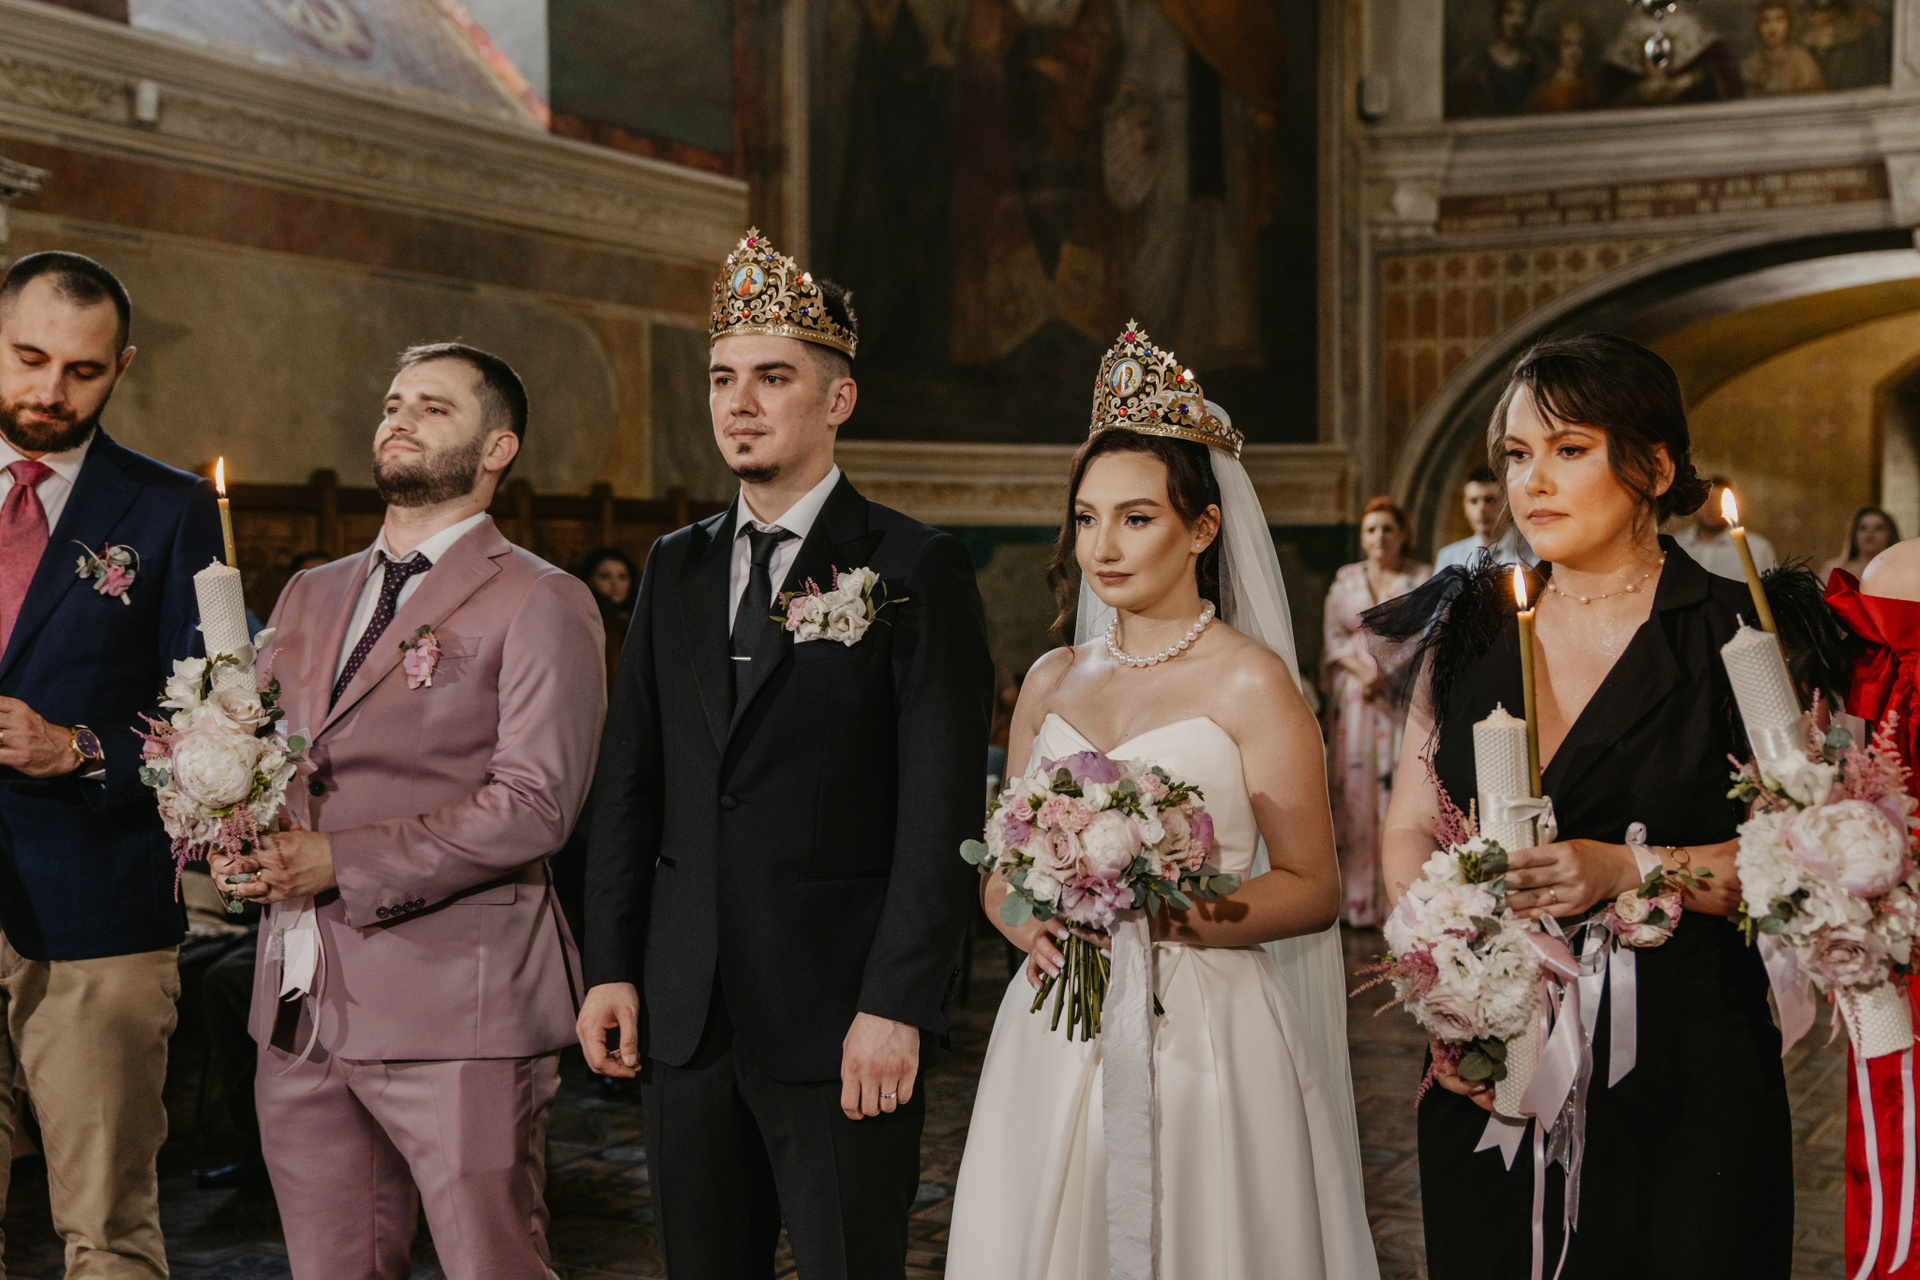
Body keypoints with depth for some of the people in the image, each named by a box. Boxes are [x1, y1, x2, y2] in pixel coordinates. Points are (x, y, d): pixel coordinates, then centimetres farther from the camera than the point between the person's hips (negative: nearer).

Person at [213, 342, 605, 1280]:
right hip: (300, 1009, 6)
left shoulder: (540, 603, -3)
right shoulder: (310, 597, 19)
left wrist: (340, 863, -17)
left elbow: (535, 804, -13)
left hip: (457, 1007, -6)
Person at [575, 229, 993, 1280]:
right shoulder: (676, 567, 12)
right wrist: (610, 967, 6)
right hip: (684, 1012, 5)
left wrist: (896, 1007, -15)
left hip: (839, 1020, -5)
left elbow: (941, 808, -10)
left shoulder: (916, 570, -6)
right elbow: (629, 782, 12)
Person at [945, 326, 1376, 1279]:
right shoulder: (1050, 682, 10)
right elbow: (1002, 869, 15)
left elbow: (1312, 889, -6)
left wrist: (1174, 916, -21)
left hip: (1202, 1033, -4)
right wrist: (1034, 925, -6)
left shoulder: (1251, 681, -5)